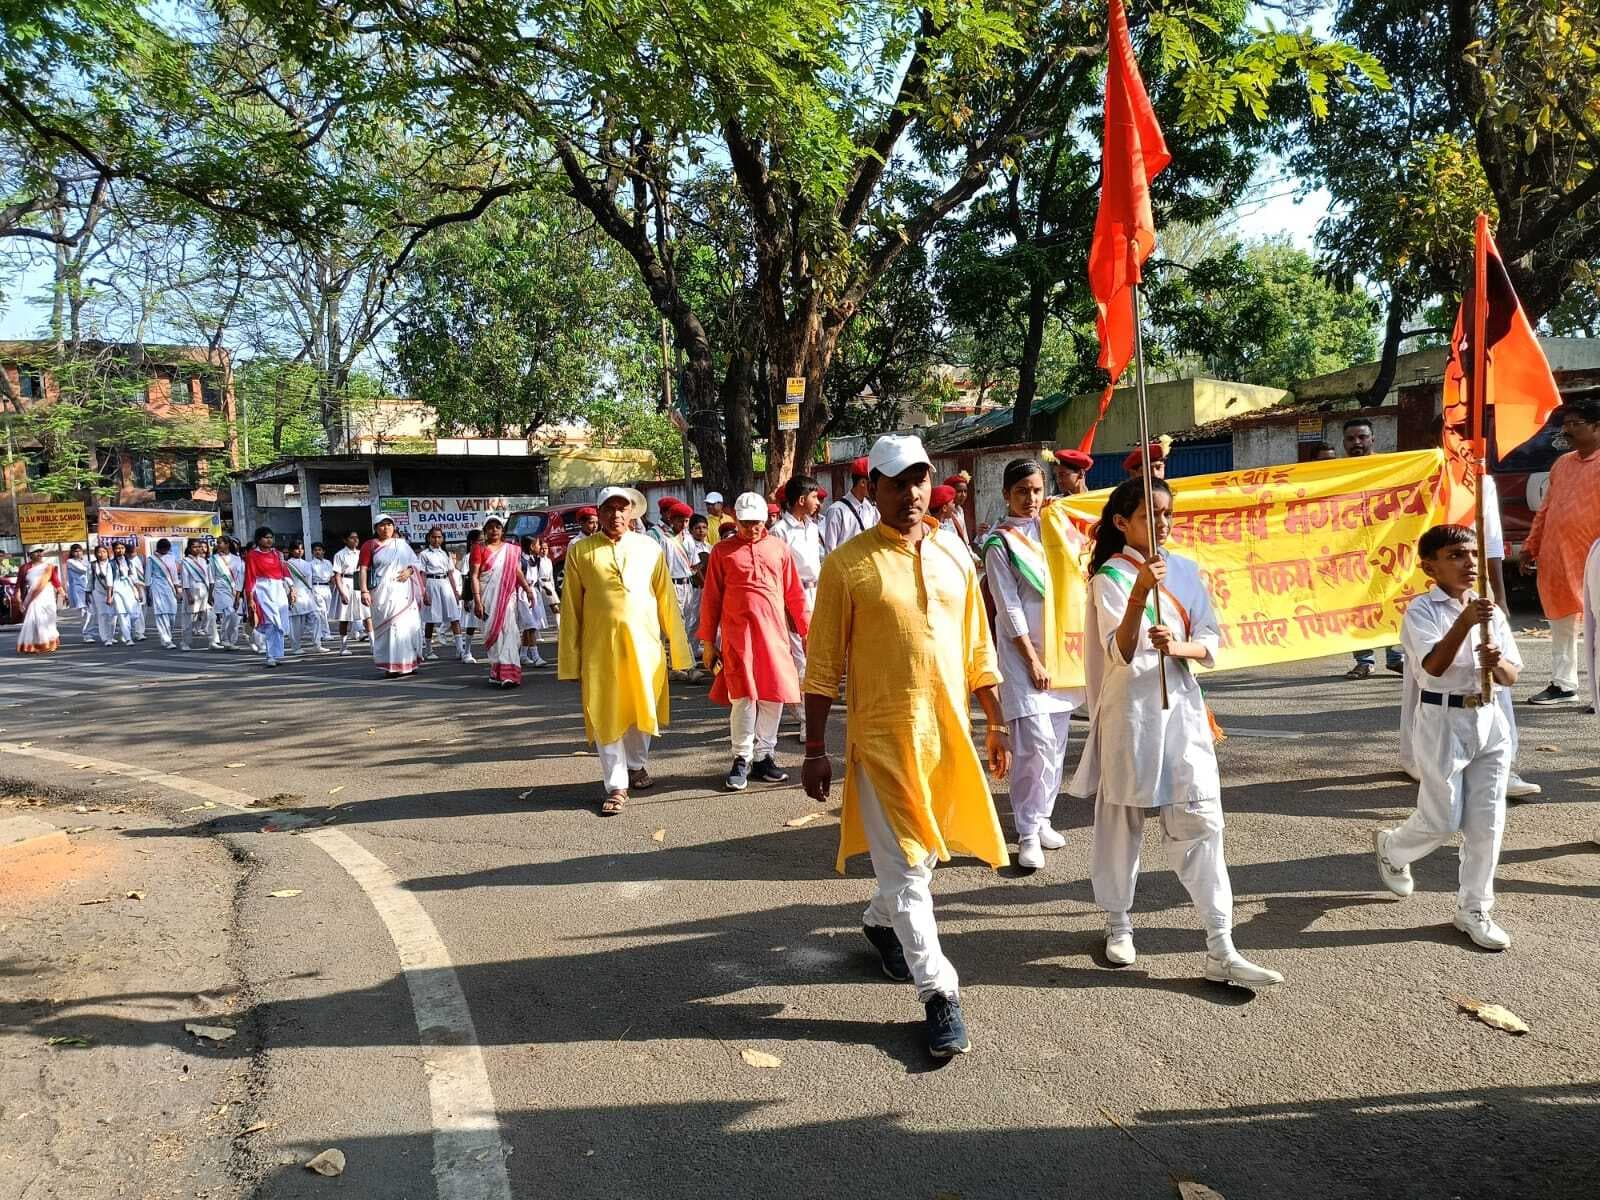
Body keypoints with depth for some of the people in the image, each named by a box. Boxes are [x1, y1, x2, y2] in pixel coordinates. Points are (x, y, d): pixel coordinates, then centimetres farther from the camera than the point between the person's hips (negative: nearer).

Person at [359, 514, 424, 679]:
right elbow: (363, 569, -2)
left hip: (403, 592, 3)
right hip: (382, 593, -3)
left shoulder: (402, 543, 13)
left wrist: (409, 570, -6)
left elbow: (416, 563, 15)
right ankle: (390, 666, -1)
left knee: (407, 625, -1)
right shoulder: (369, 546, 5)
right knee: (387, 627, -3)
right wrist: (364, 591, -12)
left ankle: (407, 663, 6)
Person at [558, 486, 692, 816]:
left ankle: (636, 765, 37)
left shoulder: (649, 548, 3)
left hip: (644, 643, 1)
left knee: (642, 710, 14)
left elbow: (665, 599, 4)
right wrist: (572, 660, -1)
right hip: (600, 646, -1)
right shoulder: (580, 552, 0)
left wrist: (678, 646, 3)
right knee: (606, 716, 3)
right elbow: (571, 608, 1)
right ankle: (617, 786, 12)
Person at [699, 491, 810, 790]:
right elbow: (711, 599, 7)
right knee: (742, 696, -5)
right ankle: (741, 760, 6)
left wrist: (807, 630, 11)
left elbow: (795, 594, 13)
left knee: (773, 696, 3)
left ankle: (763, 756, 16)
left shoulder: (779, 548, 11)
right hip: (737, 634, -2)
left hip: (773, 633, 2)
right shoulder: (722, 551, 6)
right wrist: (707, 641, 5)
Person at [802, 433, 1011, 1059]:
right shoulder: (847, 562, -6)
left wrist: (996, 723, 12)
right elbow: (822, 663, -5)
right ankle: (940, 995, 7)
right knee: (905, 865, -2)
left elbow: (977, 646, 14)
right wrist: (815, 749, -7)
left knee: (922, 852, 19)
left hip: (950, 732, 5)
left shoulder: (954, 555, 8)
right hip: (882, 734, -5)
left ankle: (881, 920, 46)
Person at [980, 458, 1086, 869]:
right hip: (1022, 651, -6)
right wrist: (1032, 660, -12)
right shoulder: (999, 543, -5)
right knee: (1035, 743, -13)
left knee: (1055, 743, 9)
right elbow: (1009, 608, -9)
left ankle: (1041, 819, 22)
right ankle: (1028, 834, -5)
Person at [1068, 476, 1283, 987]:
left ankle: (1220, 950, 0)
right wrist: (1139, 593, -32)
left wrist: (1179, 646, -17)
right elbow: (1120, 653, -18)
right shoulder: (1110, 576, -7)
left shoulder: (1184, 570, 8)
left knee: (1200, 820, -2)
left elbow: (1210, 642, 5)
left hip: (1181, 706, 4)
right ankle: (1118, 924, 27)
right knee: (1123, 818, 8)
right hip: (1130, 709, -4)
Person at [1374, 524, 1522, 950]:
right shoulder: (1422, 610, -9)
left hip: (1489, 720, 5)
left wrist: (1497, 663, -16)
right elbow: (1434, 665, -24)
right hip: (1443, 721, -5)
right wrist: (1465, 621, -34)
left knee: (1488, 820, 6)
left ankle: (1473, 909, 20)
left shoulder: (1491, 609, 7)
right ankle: (1390, 847, 32)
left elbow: (1511, 677, 7)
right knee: (1442, 821, 0)